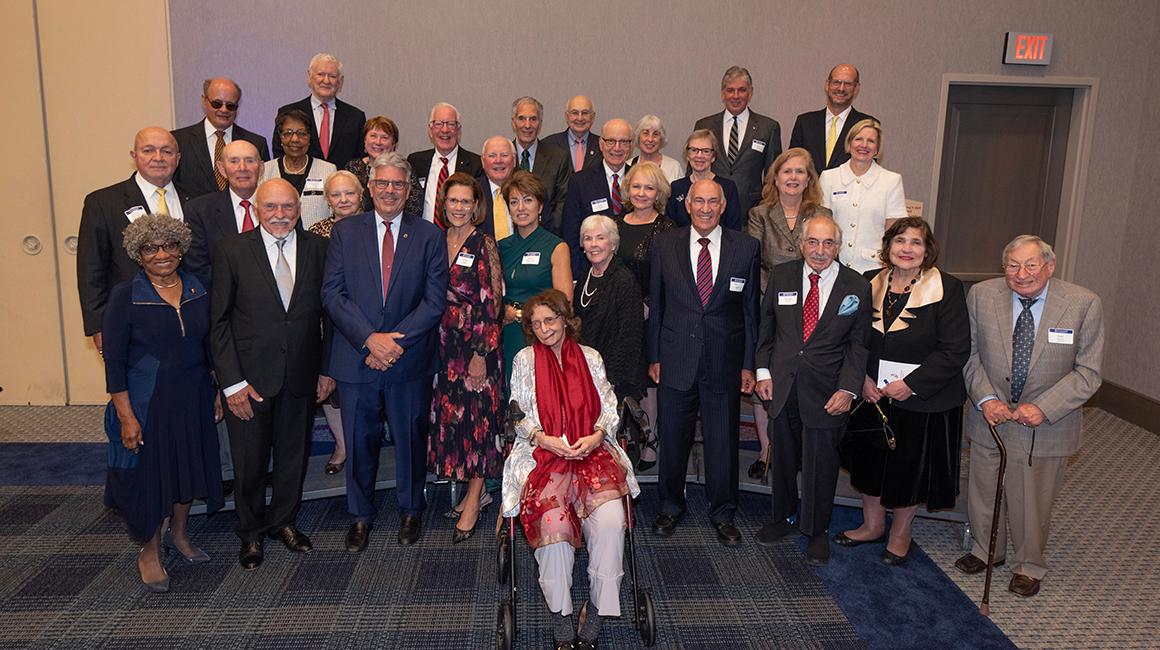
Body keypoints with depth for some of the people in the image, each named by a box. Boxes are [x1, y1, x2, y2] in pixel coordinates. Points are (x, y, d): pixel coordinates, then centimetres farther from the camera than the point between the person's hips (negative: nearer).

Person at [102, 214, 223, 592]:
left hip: (193, 399, 4)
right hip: (146, 403, -4)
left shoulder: (197, 291, 1)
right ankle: (149, 554, 27)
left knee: (188, 467, 17)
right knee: (148, 474, 7)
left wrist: (217, 393, 9)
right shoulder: (125, 296, -11)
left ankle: (179, 534, 41)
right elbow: (114, 361, -12)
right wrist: (126, 415, -16)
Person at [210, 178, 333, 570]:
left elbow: (328, 313, 5)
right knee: (250, 461, 11)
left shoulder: (317, 248, 0)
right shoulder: (233, 251, -7)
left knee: (294, 455, 17)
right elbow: (219, 321, -6)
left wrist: (326, 369, 2)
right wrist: (231, 382, -11)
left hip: (301, 376, 2)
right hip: (249, 377, -2)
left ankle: (283, 521, 39)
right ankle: (251, 533, 33)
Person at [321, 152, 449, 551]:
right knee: (360, 442, 11)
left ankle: (410, 510, 33)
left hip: (411, 360, 0)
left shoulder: (429, 236, 2)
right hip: (356, 358, 1)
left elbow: (435, 300, -4)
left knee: (411, 438, 12)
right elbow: (332, 294, -4)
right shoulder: (345, 232, 3)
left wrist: (396, 341, -14)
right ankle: (360, 515, 31)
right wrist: (370, 338, -15)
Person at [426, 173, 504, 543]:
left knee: (477, 415, 0)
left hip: (475, 346, -6)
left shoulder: (484, 246, -7)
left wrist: (481, 354, -14)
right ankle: (474, 489, 24)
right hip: (443, 345, 6)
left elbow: (491, 304, -10)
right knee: (450, 413, 10)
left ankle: (473, 500, 11)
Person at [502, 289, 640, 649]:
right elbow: (518, 415, 9)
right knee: (554, 521, -30)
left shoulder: (590, 358, 15)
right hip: (543, 453, -1)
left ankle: (596, 610, -14)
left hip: (592, 451, 1)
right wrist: (545, 439, -9)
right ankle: (561, 619, -15)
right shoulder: (525, 359, 13)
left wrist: (596, 436, -10)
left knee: (610, 518, -28)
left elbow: (609, 407, 11)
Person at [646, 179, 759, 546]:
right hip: (676, 359, 0)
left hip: (724, 361, 0)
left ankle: (722, 513, 29)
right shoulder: (664, 245, 2)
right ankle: (670, 506, 32)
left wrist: (749, 363, 1)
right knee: (673, 437, 11)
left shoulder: (746, 247, 1)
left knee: (723, 440, 10)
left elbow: (750, 309, 2)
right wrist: (653, 357, 2)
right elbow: (655, 304, 4)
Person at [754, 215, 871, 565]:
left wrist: (848, 389, -9)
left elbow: (859, 344, -1)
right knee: (783, 457, 15)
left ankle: (817, 531, 27)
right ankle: (783, 517, 36)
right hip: (782, 386, 2)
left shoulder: (857, 287, -4)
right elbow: (766, 327, 8)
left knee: (820, 463, 7)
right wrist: (763, 371, 1)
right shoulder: (781, 276, 1)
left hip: (826, 391, -2)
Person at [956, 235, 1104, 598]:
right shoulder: (981, 295, -8)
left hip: (1046, 424, -2)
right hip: (991, 416, 2)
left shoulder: (1084, 304, -14)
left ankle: (1029, 566, 38)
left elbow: (1088, 373, -11)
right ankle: (986, 550, 45)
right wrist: (986, 399, -14)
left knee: (1033, 501, 13)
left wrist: (1043, 408, -21)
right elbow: (970, 353, 0)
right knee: (984, 490, 18)